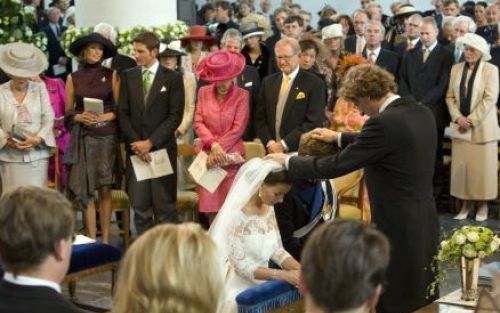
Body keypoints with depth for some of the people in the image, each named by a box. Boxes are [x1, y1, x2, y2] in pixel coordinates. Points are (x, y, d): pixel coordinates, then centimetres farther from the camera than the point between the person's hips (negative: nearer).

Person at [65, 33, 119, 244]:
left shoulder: (112, 75, 6)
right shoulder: (73, 78, 8)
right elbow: (68, 113, 10)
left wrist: (105, 117, -12)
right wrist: (80, 117, -9)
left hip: (107, 136, -1)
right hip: (83, 137, 1)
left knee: (104, 188, -1)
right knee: (85, 190, -2)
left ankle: (105, 240, 6)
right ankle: (91, 241, 4)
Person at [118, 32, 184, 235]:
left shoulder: (173, 78, 1)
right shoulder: (128, 77, 11)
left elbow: (175, 116, -5)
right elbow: (123, 114, 7)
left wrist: (150, 142, -11)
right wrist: (135, 142, -6)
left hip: (162, 149, -3)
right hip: (135, 149, 3)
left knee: (164, 205, 0)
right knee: (139, 205, 3)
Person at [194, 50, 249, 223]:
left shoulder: (242, 95, -3)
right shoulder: (204, 92, 7)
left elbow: (238, 129, -7)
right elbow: (198, 122, 2)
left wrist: (219, 149, -10)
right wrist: (213, 145, -12)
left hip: (231, 155, -3)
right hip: (208, 154, 3)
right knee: (210, 205, 2)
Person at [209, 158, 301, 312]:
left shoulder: (269, 209, 4)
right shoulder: (236, 214, -18)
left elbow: (277, 250, 6)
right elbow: (241, 266, -19)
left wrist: (302, 270, -11)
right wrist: (284, 275, -24)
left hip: (262, 284, 7)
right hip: (240, 289, -7)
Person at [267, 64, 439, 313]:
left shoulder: (384, 122, -22)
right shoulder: (422, 113, 4)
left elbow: (336, 166, -18)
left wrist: (287, 161, -5)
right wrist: (340, 138, 26)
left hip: (398, 227, -8)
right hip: (425, 221, 8)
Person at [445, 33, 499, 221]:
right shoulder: (456, 68, 8)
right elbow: (450, 96, 6)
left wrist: (471, 121, -15)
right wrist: (458, 118, -9)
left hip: (481, 127, -4)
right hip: (460, 125, 4)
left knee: (482, 167, 1)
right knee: (461, 166, 3)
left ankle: (482, 205, 12)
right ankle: (465, 204, 12)